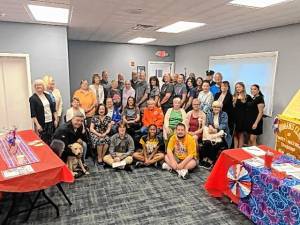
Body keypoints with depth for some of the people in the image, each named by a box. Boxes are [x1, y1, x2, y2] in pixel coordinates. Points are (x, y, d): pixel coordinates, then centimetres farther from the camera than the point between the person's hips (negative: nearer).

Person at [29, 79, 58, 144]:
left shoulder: (47, 96, 9)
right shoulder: (33, 98, -5)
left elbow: (53, 109, 12)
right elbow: (33, 114, -9)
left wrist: (56, 119, 7)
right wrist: (37, 124, -15)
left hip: (51, 122, 4)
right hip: (41, 123, -4)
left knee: (51, 141, 7)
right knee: (43, 141, -2)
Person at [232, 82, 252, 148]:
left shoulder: (247, 97, 0)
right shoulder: (233, 97, 9)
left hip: (242, 118, -3)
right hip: (234, 117, 3)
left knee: (240, 134, 5)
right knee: (235, 134, 7)